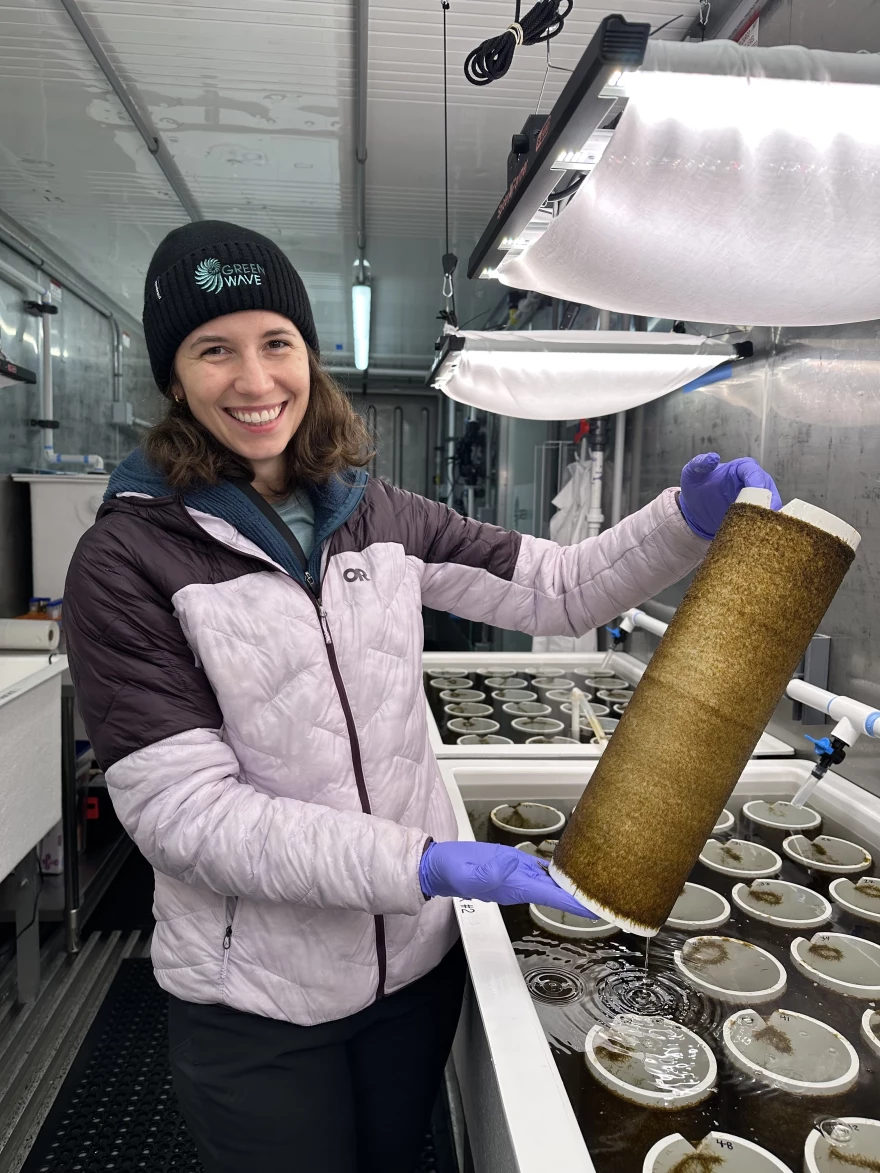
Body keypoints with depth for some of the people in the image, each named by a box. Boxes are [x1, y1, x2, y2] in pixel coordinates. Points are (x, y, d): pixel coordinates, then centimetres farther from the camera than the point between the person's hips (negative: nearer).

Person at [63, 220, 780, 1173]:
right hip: (255, 1002, -3)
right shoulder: (126, 562, -15)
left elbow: (560, 591, -1)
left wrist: (687, 519, -17)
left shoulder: (381, 519, -2)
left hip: (418, 956, 4)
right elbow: (181, 811, -20)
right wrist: (427, 863, -28)